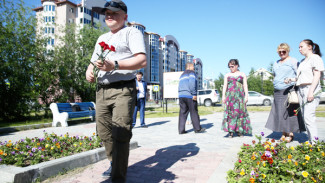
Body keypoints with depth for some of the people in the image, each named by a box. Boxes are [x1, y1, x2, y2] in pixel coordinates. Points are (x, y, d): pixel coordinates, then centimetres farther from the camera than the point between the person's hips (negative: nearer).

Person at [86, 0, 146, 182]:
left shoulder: (132, 32, 1)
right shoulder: (102, 38, 24)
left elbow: (142, 60, -14)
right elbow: (94, 61, 29)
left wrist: (115, 65, -26)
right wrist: (89, 70, 4)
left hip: (123, 90, -7)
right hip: (102, 91, 8)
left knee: (120, 134, -13)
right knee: (104, 132, 11)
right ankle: (115, 164, 31)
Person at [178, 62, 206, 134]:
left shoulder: (182, 75, 25)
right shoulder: (191, 73, -2)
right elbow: (192, 83, -17)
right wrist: (194, 94, -16)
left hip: (181, 96, 8)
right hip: (189, 96, -7)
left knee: (183, 113, 4)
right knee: (194, 112, 1)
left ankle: (181, 130, 1)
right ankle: (197, 129, 10)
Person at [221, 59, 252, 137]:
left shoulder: (242, 74, 12)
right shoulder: (227, 75, 13)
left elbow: (245, 86, 8)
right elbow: (225, 86, 9)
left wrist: (246, 96, -2)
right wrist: (223, 96, -1)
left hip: (240, 95, 0)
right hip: (230, 95, 0)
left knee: (240, 112, -3)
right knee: (230, 112, -7)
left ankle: (240, 131, 4)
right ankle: (231, 131, -6)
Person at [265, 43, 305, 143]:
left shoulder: (293, 61, 1)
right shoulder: (276, 63, 20)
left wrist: (292, 80, -16)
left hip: (289, 91, -6)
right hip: (278, 92, 6)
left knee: (289, 112, -6)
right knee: (280, 113, 3)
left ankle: (290, 134, 2)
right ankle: (284, 133, 11)